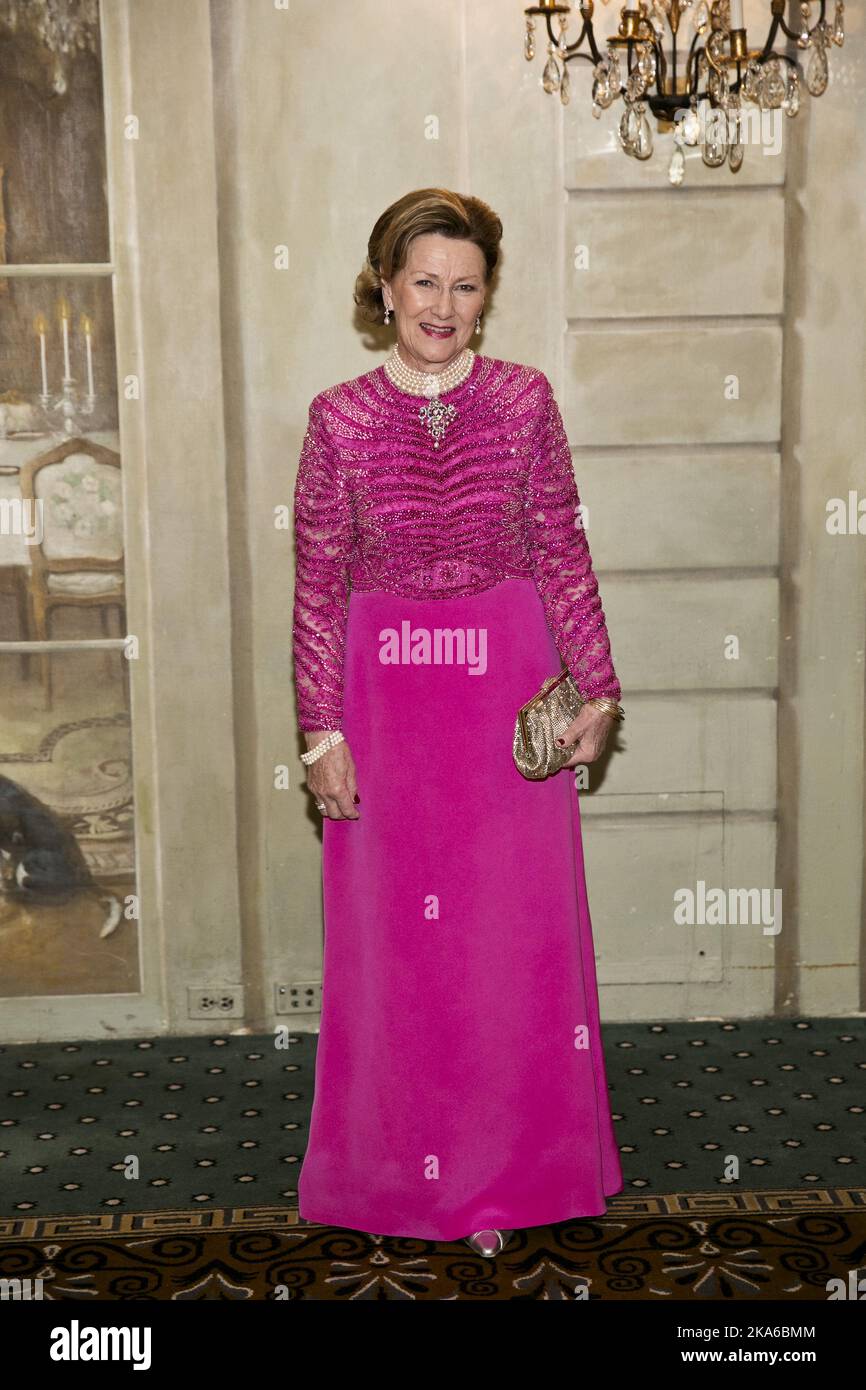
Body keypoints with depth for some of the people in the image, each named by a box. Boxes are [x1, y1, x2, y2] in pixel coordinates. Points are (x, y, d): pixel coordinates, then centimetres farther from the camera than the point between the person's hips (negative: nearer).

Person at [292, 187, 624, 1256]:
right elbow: (319, 589, -1)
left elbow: (565, 556, 3)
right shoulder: (340, 418, -2)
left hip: (511, 691, 1)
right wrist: (322, 732, -4)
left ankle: (510, 1174, 25)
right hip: (386, 697, 0)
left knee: (518, 929, 7)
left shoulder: (524, 399, 1)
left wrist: (595, 689, -1)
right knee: (392, 939, 8)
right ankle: (395, 1175, 27)